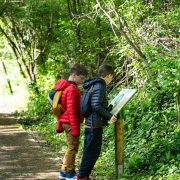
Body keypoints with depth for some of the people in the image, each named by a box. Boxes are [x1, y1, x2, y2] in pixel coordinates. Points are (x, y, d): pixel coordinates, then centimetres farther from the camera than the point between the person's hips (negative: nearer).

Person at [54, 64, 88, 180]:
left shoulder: (66, 87, 13)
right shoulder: (72, 89, -18)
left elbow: (62, 108, 18)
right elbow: (72, 110, -21)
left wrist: (60, 126, 22)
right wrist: (75, 129, -20)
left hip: (65, 122, 10)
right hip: (71, 123, -10)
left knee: (72, 147, 17)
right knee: (73, 147, -1)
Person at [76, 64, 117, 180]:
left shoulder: (94, 85, 15)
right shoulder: (100, 86, -14)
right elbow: (96, 106, -22)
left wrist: (108, 113, 23)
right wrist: (109, 116, -17)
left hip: (91, 124, 10)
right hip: (95, 125, -10)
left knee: (90, 151, 15)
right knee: (92, 151, -4)